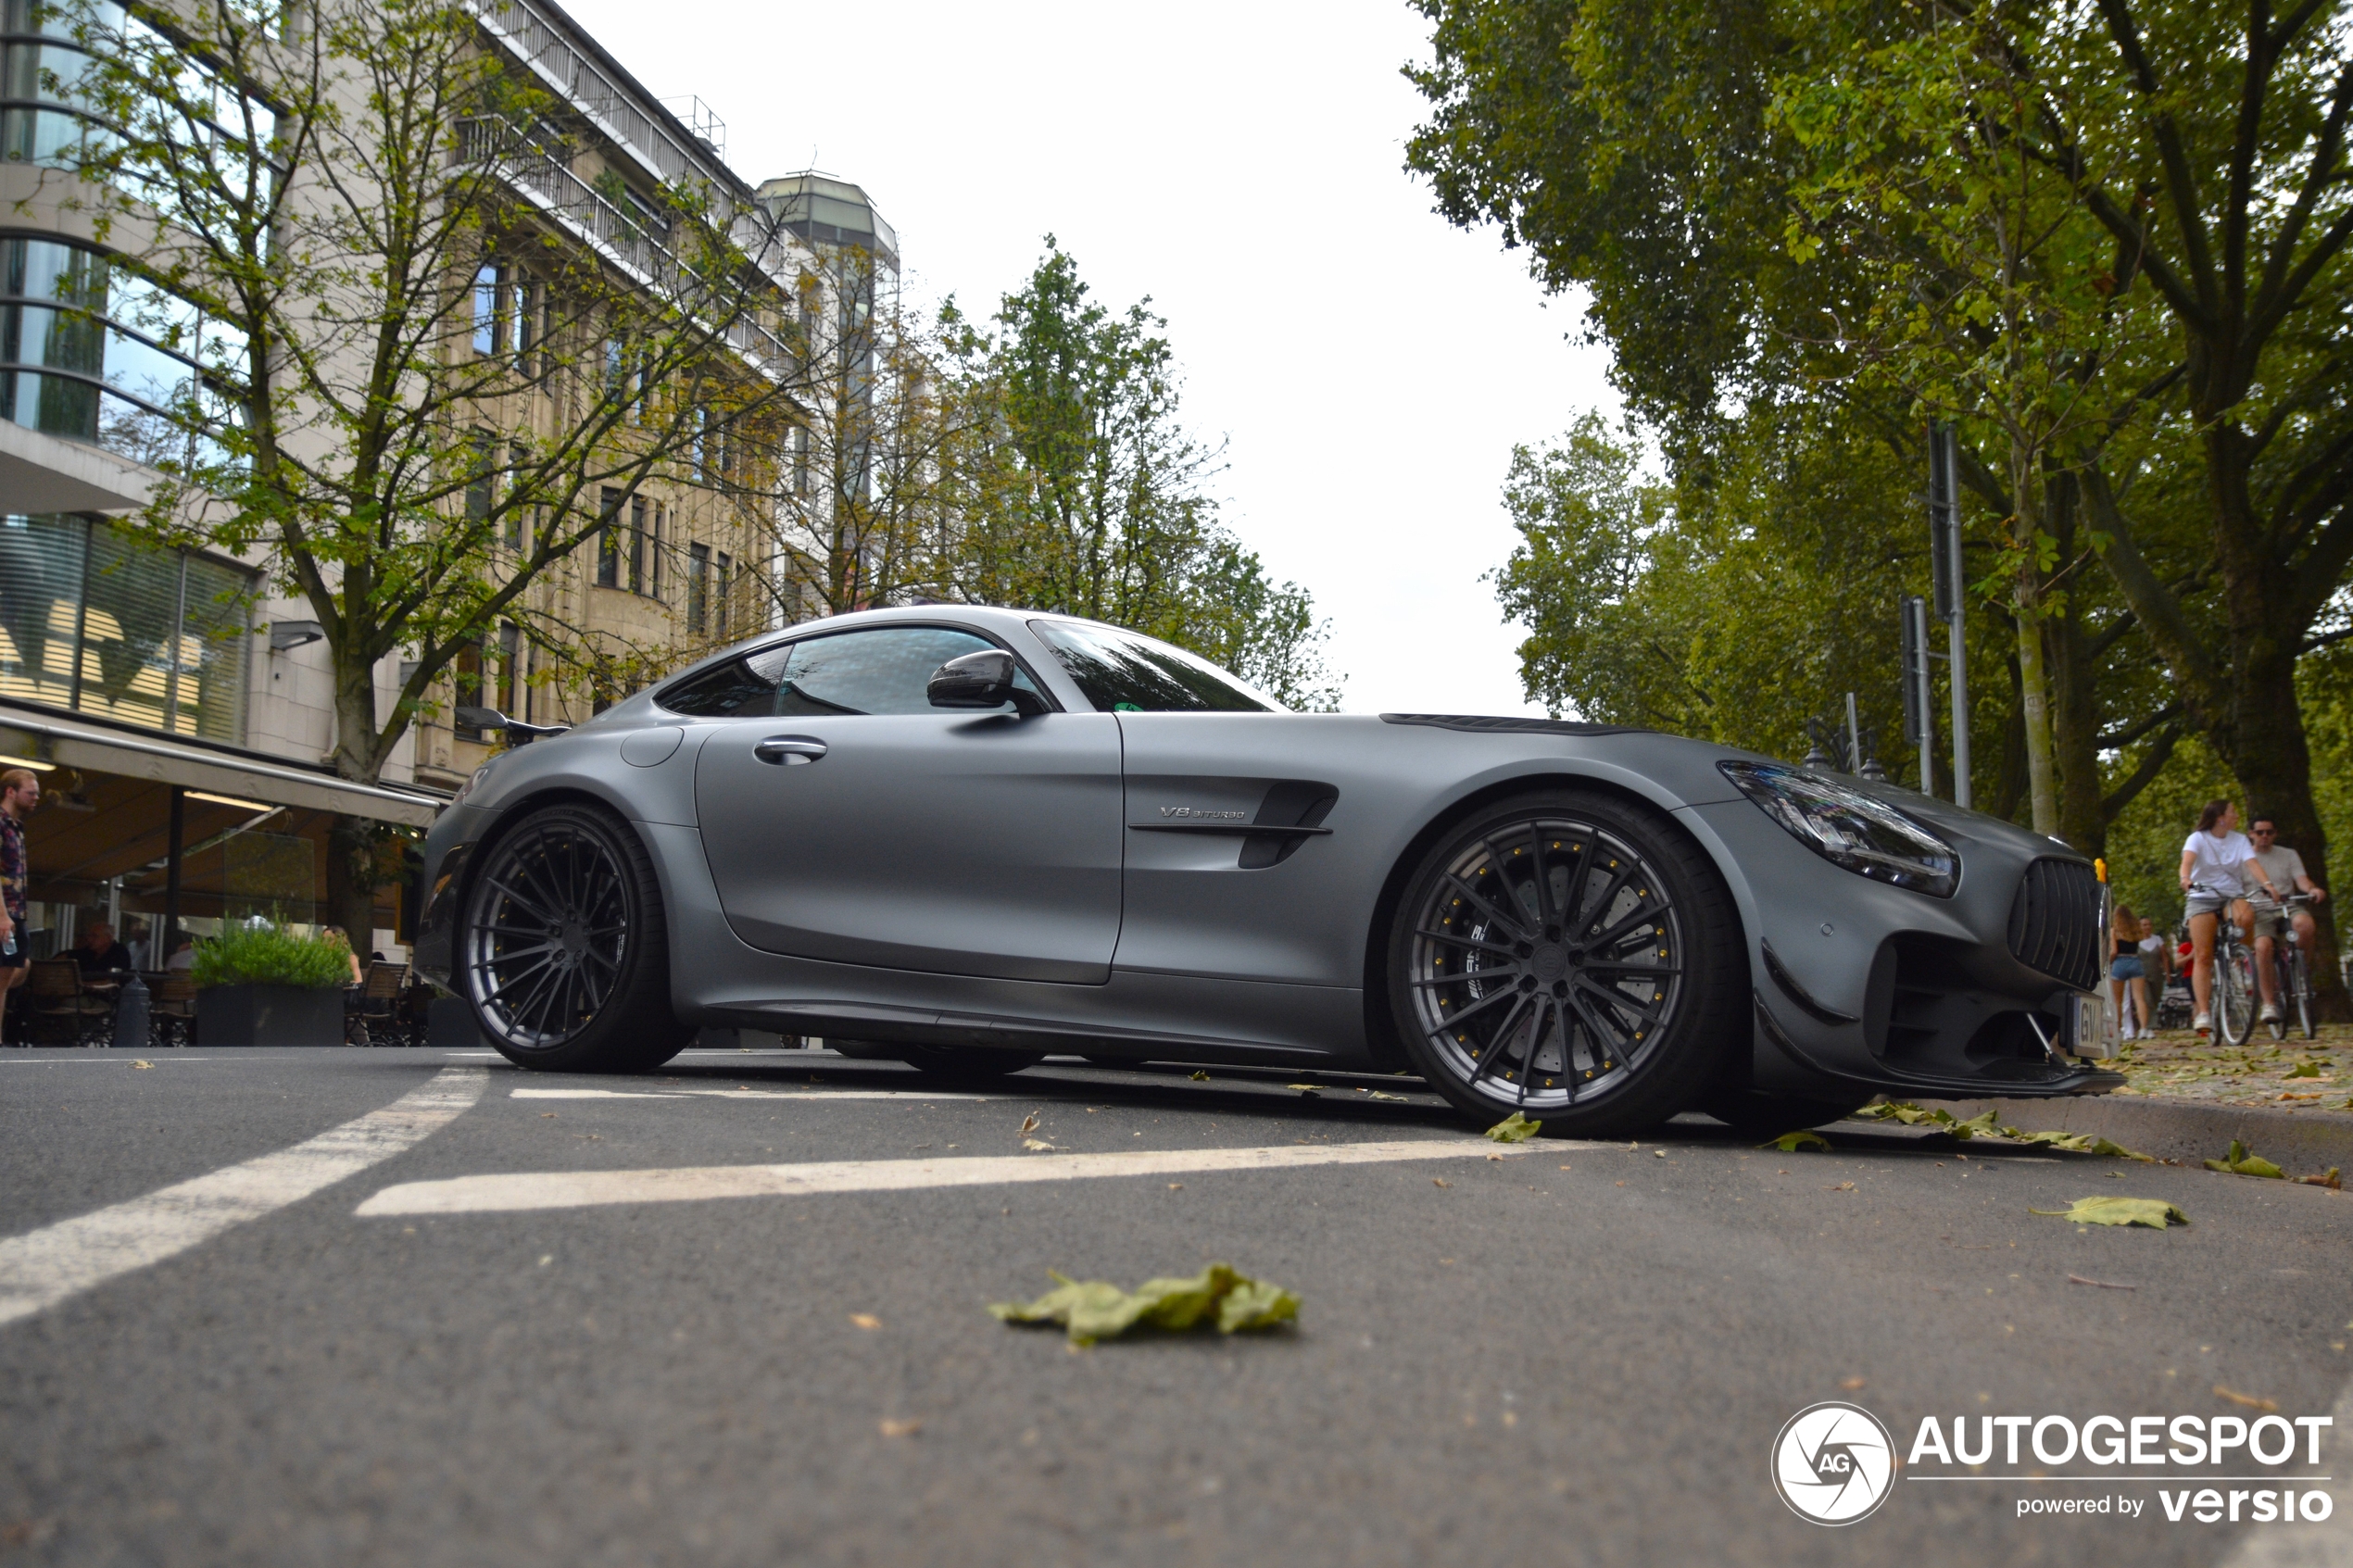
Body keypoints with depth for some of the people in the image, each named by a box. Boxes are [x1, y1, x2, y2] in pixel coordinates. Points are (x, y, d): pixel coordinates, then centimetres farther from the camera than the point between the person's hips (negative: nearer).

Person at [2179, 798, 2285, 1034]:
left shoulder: (2240, 840, 5)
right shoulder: (2198, 839, -3)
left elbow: (2252, 863, -11)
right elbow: (2187, 860, -23)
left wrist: (2268, 884, -31)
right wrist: (2185, 879, -45)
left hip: (2233, 896, 2)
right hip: (2202, 898, -2)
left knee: (2246, 917, -35)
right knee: (2203, 956, -12)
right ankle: (2203, 1012, -14)